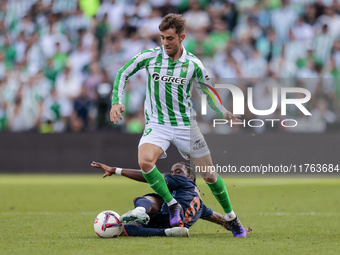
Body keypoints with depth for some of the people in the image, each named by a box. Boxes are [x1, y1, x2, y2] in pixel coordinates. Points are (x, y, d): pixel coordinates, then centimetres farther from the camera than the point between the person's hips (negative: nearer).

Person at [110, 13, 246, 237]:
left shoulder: (193, 64, -5)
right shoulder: (149, 57, -6)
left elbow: (207, 91, 11)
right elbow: (122, 74, 5)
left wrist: (224, 113, 1)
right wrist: (116, 102, -8)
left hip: (186, 125, 1)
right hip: (157, 124, 0)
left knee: (209, 175, 4)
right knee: (145, 161, -31)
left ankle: (232, 218, 25)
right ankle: (173, 206, -14)